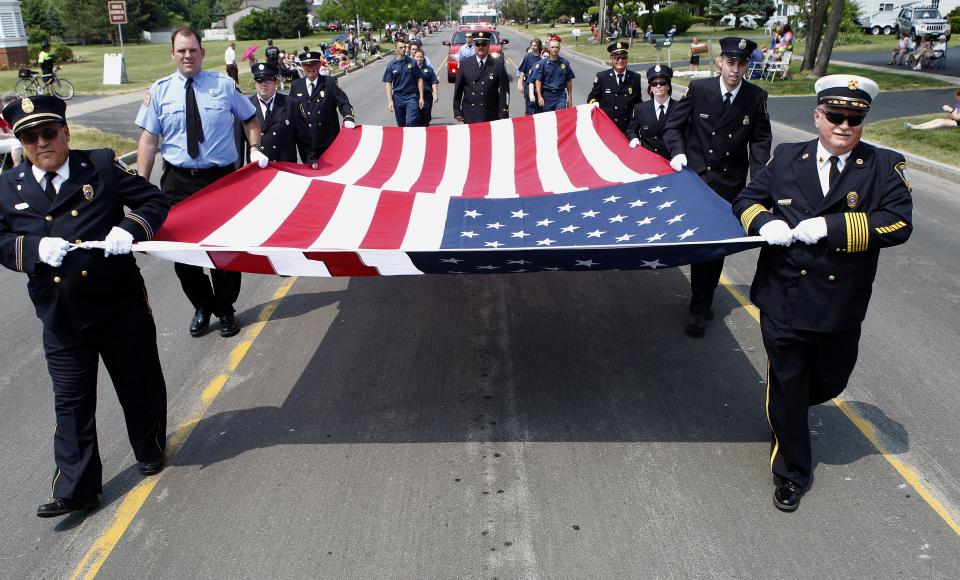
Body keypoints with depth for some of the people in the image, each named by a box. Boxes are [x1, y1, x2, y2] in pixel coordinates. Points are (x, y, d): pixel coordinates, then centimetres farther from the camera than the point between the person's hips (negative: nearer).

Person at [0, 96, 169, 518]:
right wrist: (34, 248, -15)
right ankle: (75, 490, 17)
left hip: (121, 306, -1)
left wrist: (130, 230, -19)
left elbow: (154, 201, -1)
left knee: (139, 384, 15)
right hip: (61, 320, 1)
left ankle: (150, 450, 40)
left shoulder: (102, 166, -4)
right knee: (71, 403, 6)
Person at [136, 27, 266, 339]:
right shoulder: (160, 90, 1)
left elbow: (250, 119, 14)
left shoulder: (225, 85, 0)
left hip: (222, 178, -1)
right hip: (179, 181, 1)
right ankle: (202, 307, 30)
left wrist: (255, 149, -3)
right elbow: (148, 139, -1)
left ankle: (225, 310, 29)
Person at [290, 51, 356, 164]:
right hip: (306, 142, 2)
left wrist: (348, 118, -27)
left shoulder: (330, 83, 0)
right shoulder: (295, 85, 8)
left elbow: (343, 103, -5)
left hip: (329, 140, -1)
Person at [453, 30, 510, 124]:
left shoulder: (498, 64, 2)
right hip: (469, 117, 1)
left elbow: (504, 91, 0)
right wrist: (457, 111, 4)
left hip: (491, 116, -1)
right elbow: (458, 89, 8)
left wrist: (503, 115, -5)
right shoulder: (464, 64, 7)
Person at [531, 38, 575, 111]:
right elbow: (538, 81, -4)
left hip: (561, 95, 0)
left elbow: (569, 81, 10)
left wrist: (570, 97, 10)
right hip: (547, 96, 0)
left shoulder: (565, 63, 4)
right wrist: (539, 97, -12)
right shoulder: (542, 63, -2)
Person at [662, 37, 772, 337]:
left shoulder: (756, 97, -2)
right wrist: (678, 152, -14)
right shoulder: (698, 89, -5)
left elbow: (761, 139, 6)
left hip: (730, 184, 1)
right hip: (696, 177, -1)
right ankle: (702, 305, 14)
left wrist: (758, 179, -5)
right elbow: (673, 126, 4)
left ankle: (701, 304, 21)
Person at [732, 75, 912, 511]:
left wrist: (831, 226, -25)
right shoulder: (786, 158, 1)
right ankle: (791, 473, 29)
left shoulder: (885, 167, -4)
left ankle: (784, 409, 55)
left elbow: (898, 223, -16)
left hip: (841, 308, 1)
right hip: (784, 301, 0)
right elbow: (746, 200, 8)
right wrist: (764, 222, -14)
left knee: (830, 382, 20)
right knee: (786, 389, 9)